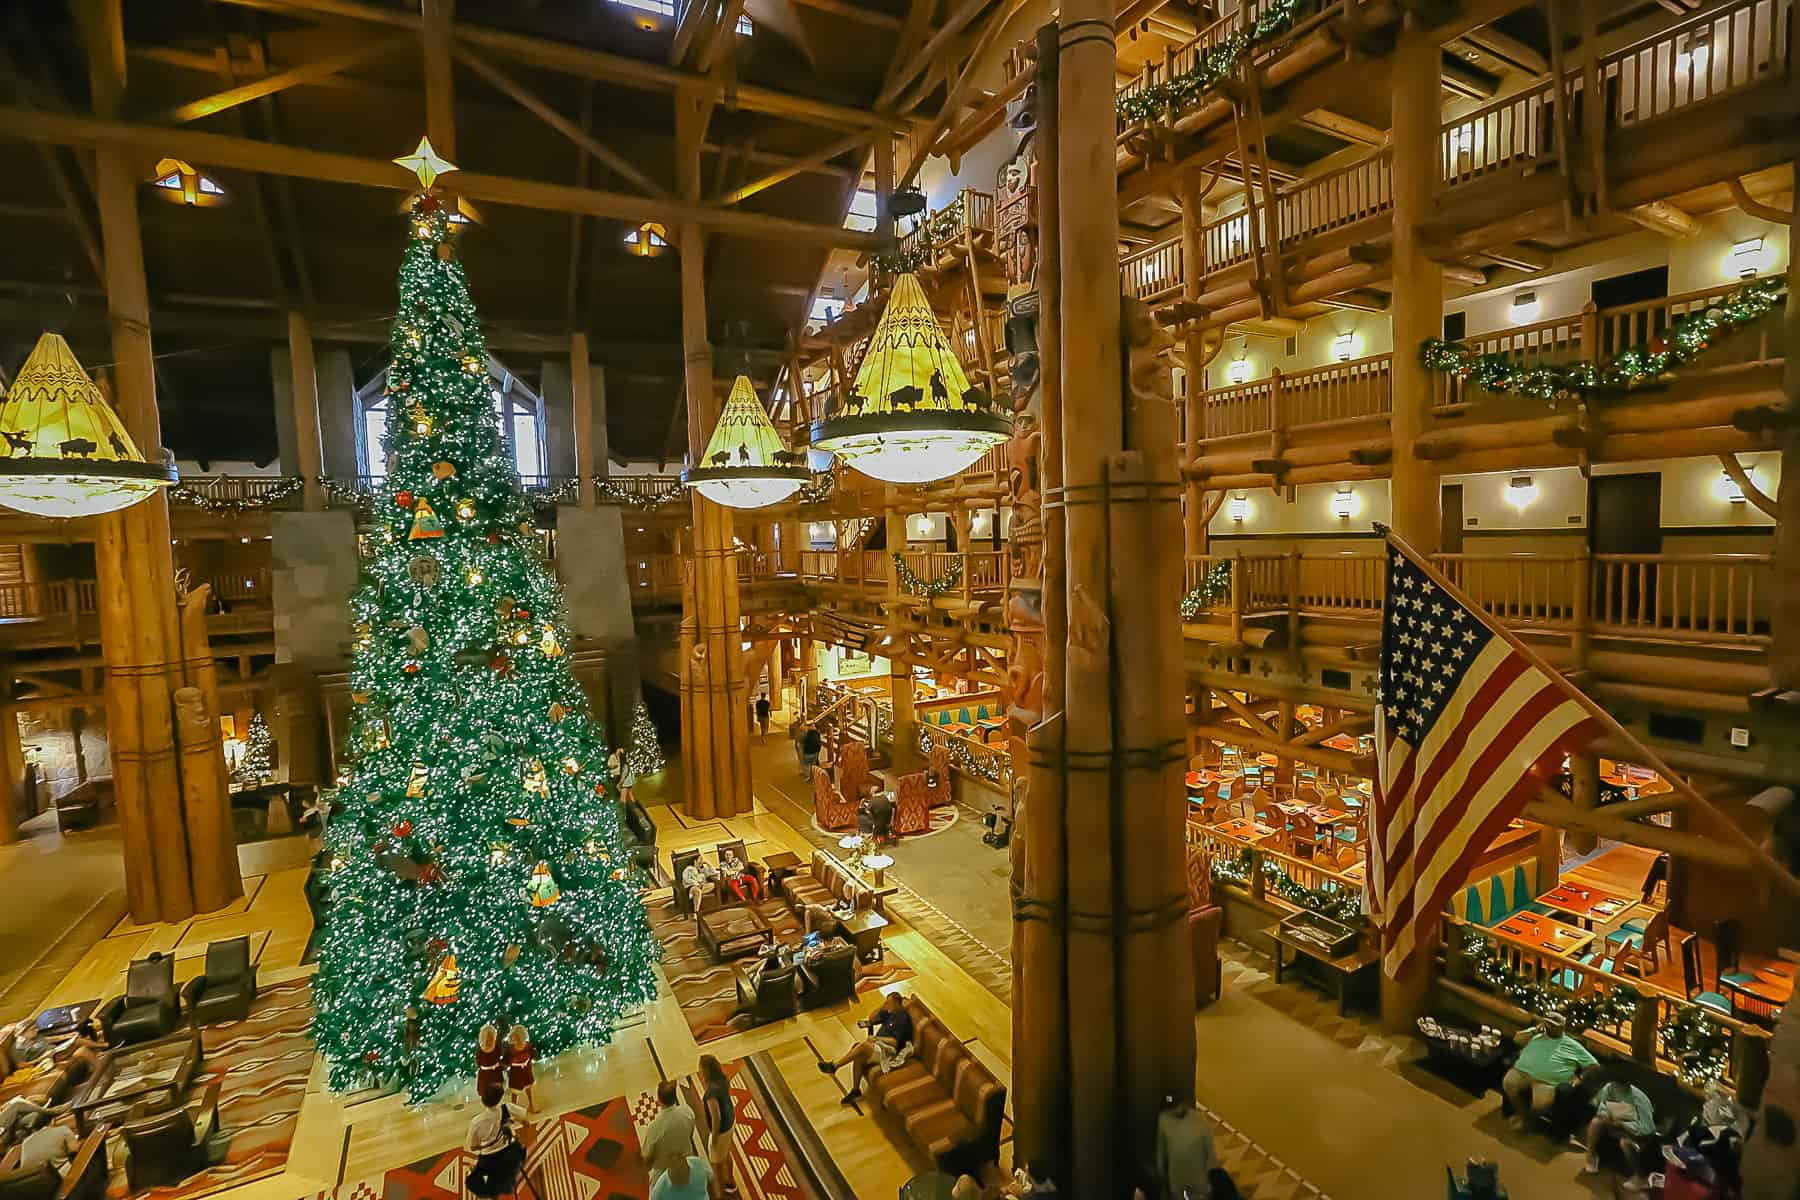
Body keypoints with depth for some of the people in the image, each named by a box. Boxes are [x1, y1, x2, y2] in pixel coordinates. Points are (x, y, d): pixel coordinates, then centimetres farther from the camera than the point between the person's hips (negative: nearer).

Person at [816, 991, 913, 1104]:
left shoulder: (903, 1018, -17)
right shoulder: (889, 1012, 9)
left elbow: (895, 1042, -21)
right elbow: (871, 1019, 13)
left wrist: (876, 1038, -18)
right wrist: (881, 1006, -2)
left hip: (889, 1050, -9)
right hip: (879, 1044, 9)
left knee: (863, 1044, -27)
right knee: (858, 1056, -17)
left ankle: (834, 1066, -17)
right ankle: (855, 1089, -6)